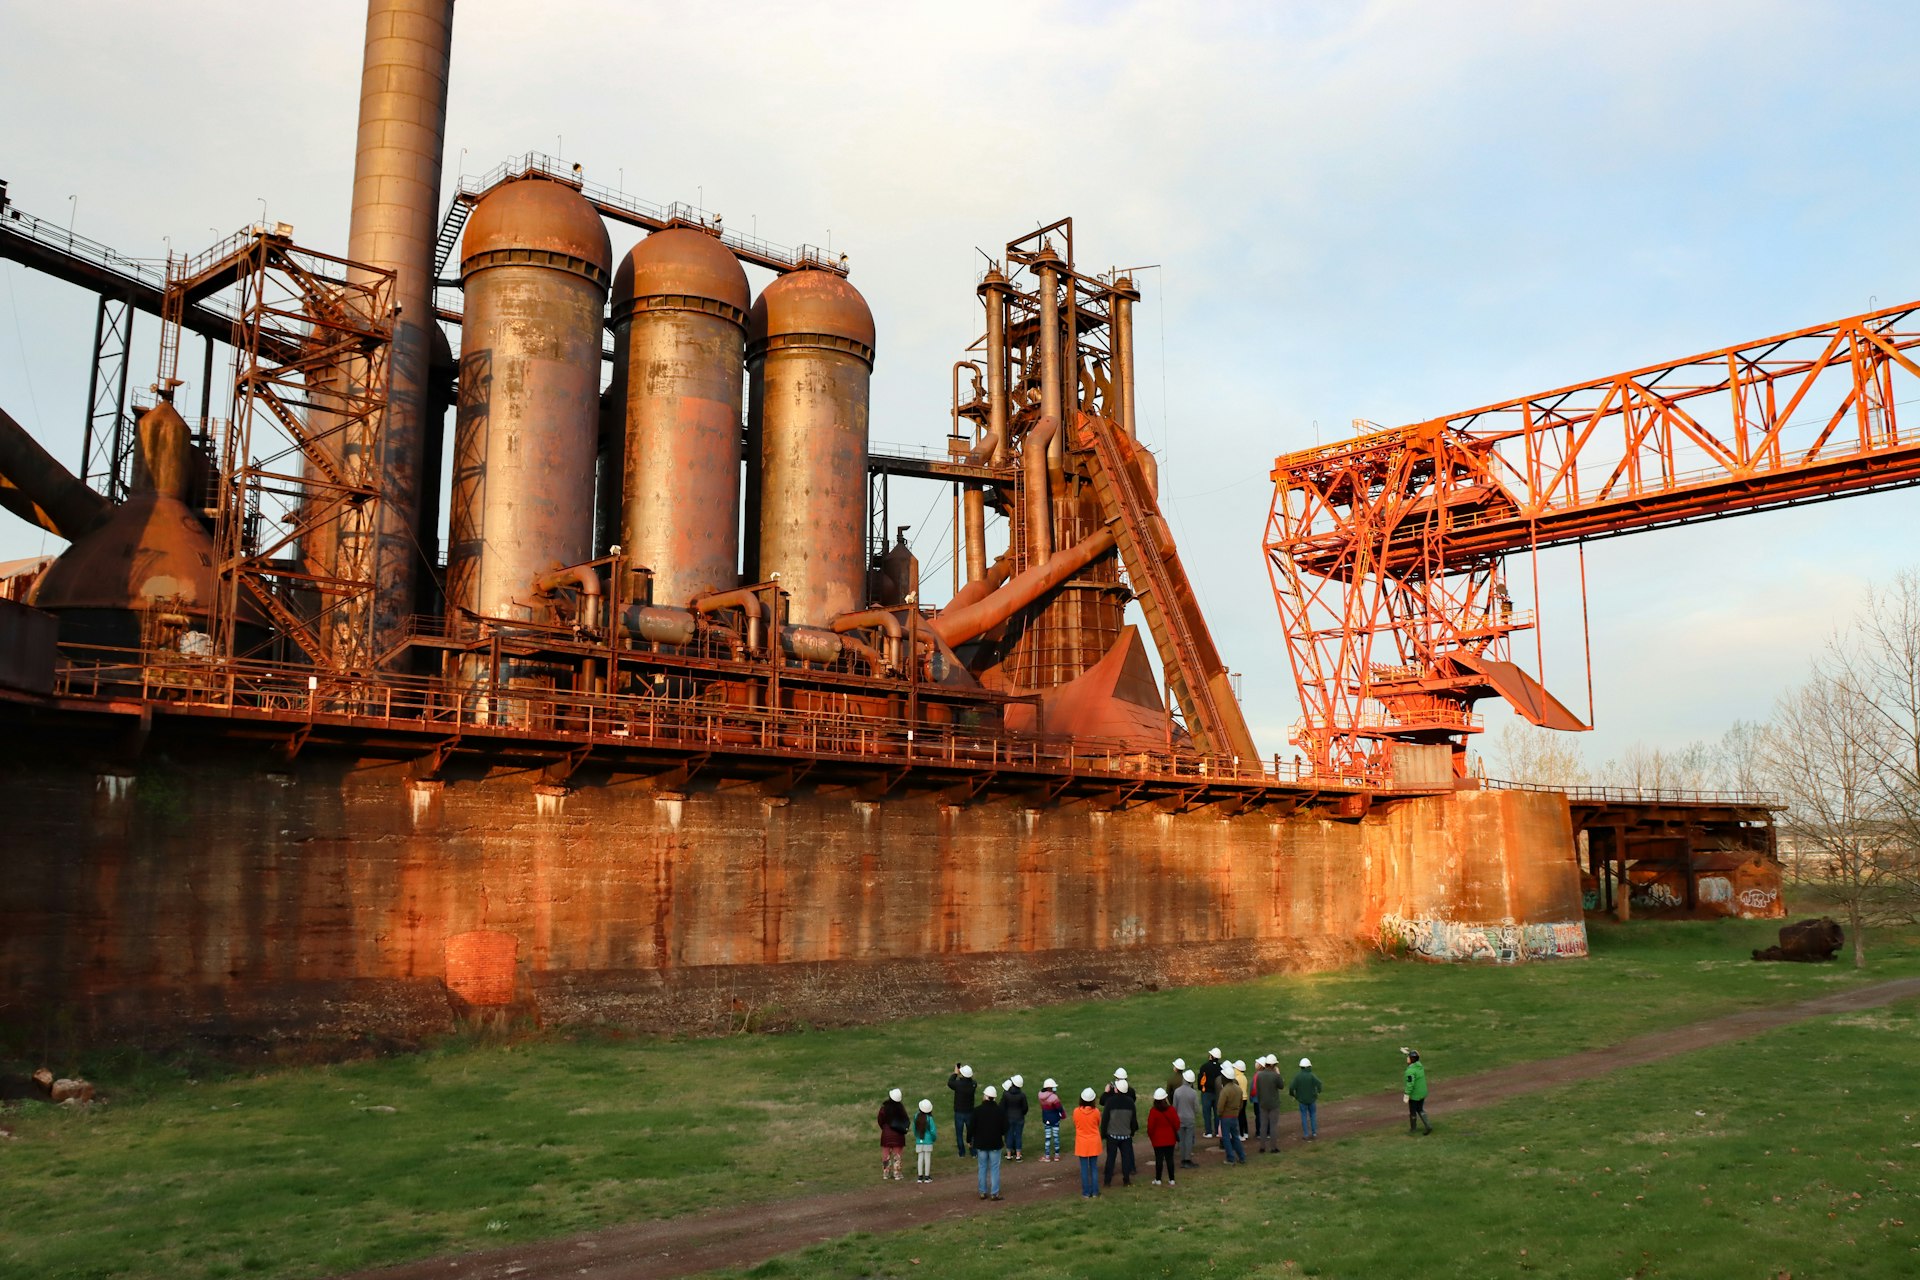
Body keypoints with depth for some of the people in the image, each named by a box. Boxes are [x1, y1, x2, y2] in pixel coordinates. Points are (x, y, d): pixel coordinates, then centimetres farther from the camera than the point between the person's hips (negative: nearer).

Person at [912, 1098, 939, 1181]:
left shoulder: (916, 1117, -5)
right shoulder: (929, 1118, -15)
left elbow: (914, 1129, 4)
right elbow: (933, 1130, -11)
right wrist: (934, 1137, 9)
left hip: (919, 1141, 3)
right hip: (928, 1141, -3)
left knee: (920, 1158, 9)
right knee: (927, 1158, 5)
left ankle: (920, 1176, 12)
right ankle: (927, 1177, 8)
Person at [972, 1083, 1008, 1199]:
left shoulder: (977, 1110, -11)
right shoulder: (1000, 1110, -10)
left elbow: (972, 1127, -6)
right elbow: (1004, 1127, -3)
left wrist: (970, 1140, 9)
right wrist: (1004, 1139, 16)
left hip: (981, 1143, 1)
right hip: (995, 1143, -1)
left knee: (982, 1168, 12)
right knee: (995, 1169, 6)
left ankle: (983, 1192, 17)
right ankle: (994, 1193, 6)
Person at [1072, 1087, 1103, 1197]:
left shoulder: (1076, 1111, -14)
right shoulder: (1096, 1111, -13)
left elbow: (1075, 1125, 1)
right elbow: (1098, 1124, 3)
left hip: (1082, 1143, 0)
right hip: (1094, 1143, 1)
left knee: (1084, 1168, 8)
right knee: (1094, 1167, 11)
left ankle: (1086, 1192, 11)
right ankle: (1095, 1191, 14)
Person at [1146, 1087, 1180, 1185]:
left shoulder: (1153, 1111, -14)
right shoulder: (1171, 1109, -8)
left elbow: (1150, 1126, -10)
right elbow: (1176, 1123, -1)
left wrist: (1150, 1135, 9)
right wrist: (1175, 1133, 18)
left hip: (1158, 1140, -2)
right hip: (1170, 1139, 2)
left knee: (1159, 1159, 4)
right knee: (1169, 1159, 9)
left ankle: (1158, 1180, 9)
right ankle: (1171, 1180, 12)